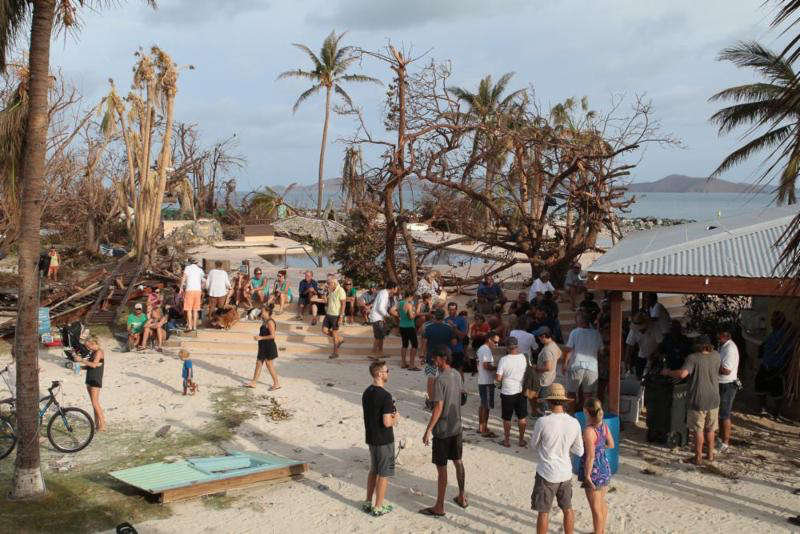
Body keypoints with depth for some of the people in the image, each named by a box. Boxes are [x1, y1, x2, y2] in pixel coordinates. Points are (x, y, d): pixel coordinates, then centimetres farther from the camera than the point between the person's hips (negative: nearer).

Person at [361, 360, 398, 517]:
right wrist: (395, 419, -5)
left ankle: (368, 503, 28)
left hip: (371, 438, 8)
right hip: (384, 440, -8)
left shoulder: (366, 393, 4)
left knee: (373, 470, 21)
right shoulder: (385, 396, -23)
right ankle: (378, 508, 12)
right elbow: (387, 422, -25)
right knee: (384, 474, 5)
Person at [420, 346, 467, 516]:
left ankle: (439, 507, 9)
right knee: (458, 462, 19)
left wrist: (428, 430, -19)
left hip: (443, 430, -8)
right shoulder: (457, 375, 3)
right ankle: (462, 497, 32)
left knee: (441, 468, 1)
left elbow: (438, 407, -22)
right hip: (456, 426, 8)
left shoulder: (440, 379, -22)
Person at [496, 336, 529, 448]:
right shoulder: (523, 357, -8)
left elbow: (498, 378, -18)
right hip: (521, 391, 3)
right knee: (522, 417, 15)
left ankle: (507, 440, 20)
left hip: (507, 393, -3)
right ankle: (522, 440, 22)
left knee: (507, 418, 11)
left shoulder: (504, 360, -17)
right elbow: (526, 372, 6)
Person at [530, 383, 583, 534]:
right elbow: (579, 451, 2)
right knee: (567, 509, 21)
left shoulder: (542, 422, -20)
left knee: (543, 512, 9)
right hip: (566, 472, 4)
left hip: (547, 473, -4)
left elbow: (534, 445, -3)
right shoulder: (574, 423, -8)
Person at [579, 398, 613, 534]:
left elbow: (590, 456, -24)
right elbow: (611, 445, 12)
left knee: (596, 508, 7)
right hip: (605, 469, 8)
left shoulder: (589, 430, -25)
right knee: (602, 503, 25)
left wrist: (587, 476, -17)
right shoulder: (604, 426, -3)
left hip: (594, 472, -8)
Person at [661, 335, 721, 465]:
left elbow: (682, 374, -30)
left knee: (698, 430, 6)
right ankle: (710, 454, 29)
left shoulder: (693, 358, -17)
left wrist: (668, 372, -15)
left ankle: (698, 458, 13)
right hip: (713, 400, 5)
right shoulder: (716, 356, -1)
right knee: (710, 429, 19)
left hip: (699, 401, -5)